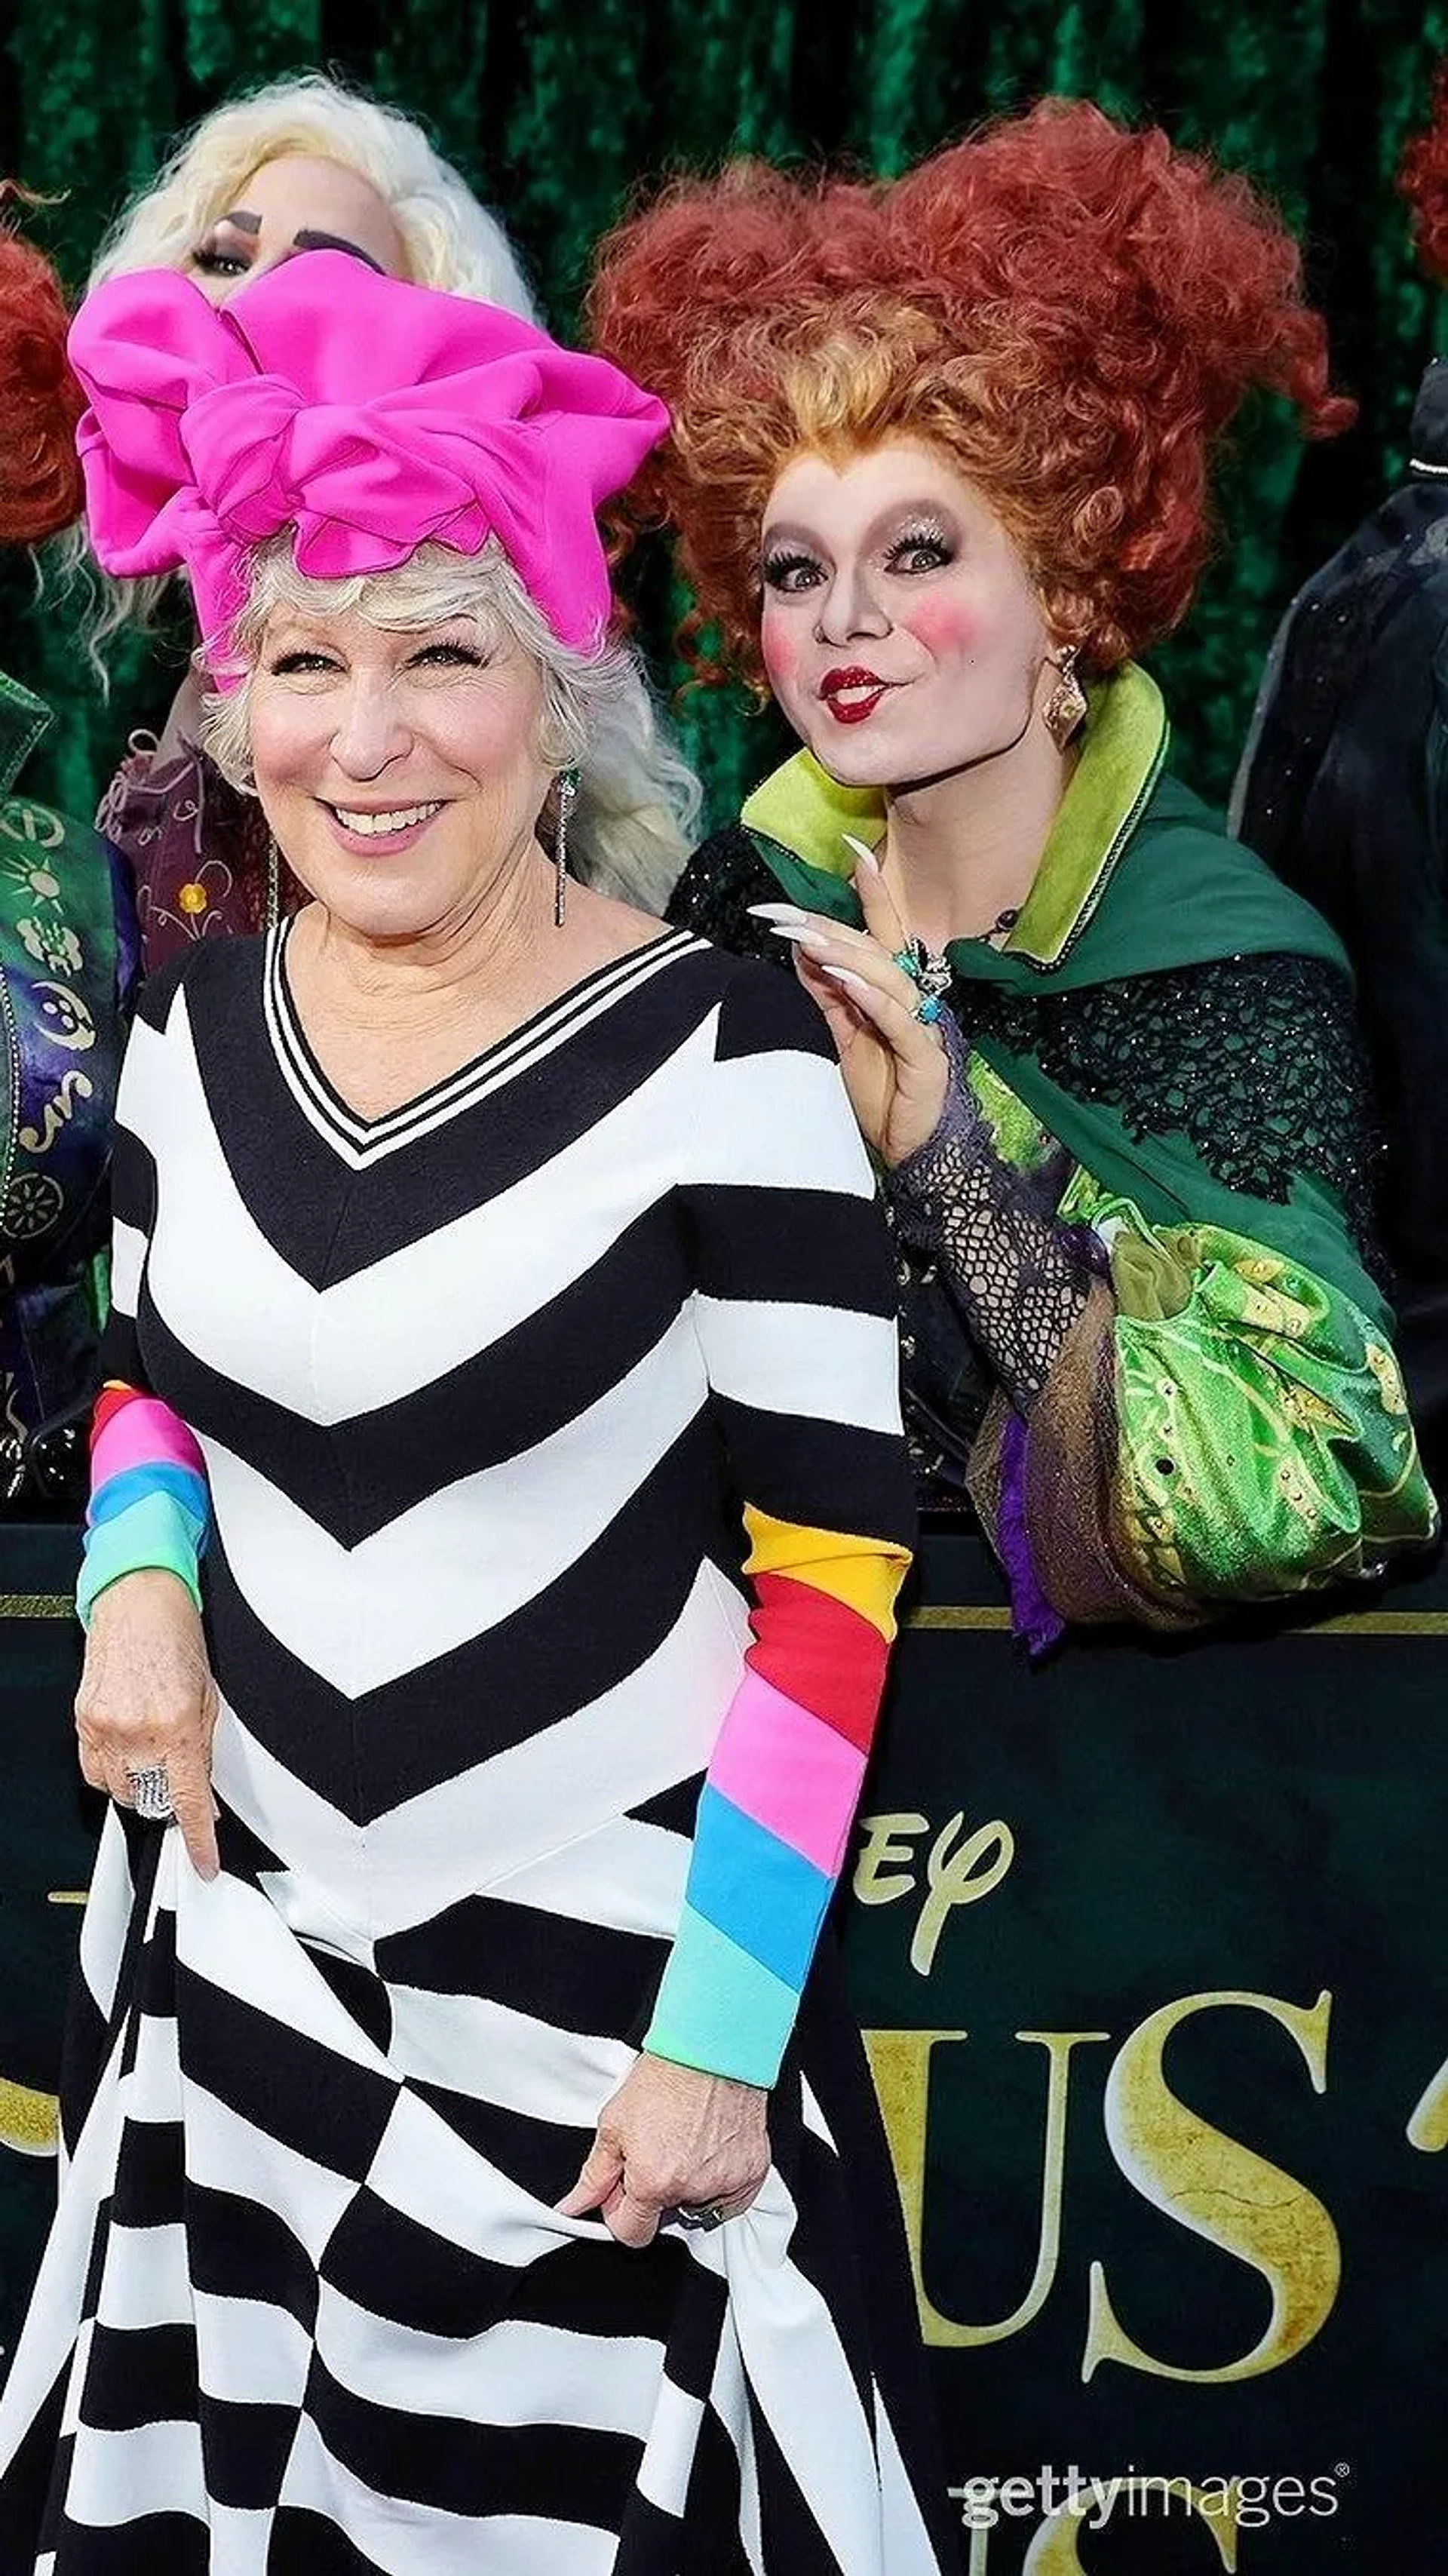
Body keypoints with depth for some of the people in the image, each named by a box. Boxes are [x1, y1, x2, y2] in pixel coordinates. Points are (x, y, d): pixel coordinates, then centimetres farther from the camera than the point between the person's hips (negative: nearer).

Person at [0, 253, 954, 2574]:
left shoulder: (718, 1052, -14)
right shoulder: (199, 1025, 2)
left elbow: (834, 1561, -13)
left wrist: (721, 2037, -14)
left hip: (606, 1963, -5)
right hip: (243, 1939, 5)